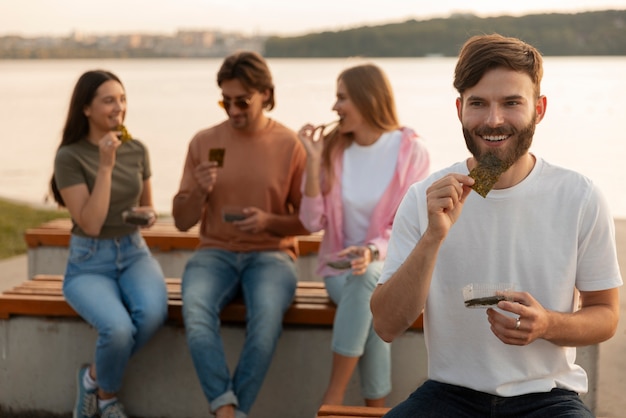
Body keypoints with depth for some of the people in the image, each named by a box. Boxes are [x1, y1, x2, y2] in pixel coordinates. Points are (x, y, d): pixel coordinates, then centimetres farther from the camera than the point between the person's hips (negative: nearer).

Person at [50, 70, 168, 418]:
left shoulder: (137, 150, 3)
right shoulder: (69, 157, -12)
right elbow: (90, 224, -19)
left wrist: (150, 216, -6)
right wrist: (105, 166, -23)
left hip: (134, 253, 4)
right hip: (89, 263, -4)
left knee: (153, 314, -31)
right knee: (118, 329, -33)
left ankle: (94, 377, -2)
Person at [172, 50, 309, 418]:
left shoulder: (290, 145, 1)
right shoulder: (204, 142, 7)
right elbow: (182, 221, 11)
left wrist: (269, 222, -14)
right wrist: (199, 192, -10)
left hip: (271, 254, -2)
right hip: (216, 252, 2)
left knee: (267, 315, -35)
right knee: (195, 308, -33)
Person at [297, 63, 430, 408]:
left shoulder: (411, 152, -7)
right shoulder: (334, 149, 1)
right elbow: (313, 222, -5)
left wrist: (372, 252, -29)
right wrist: (313, 161, -12)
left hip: (389, 264, -1)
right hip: (341, 268, 2)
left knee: (367, 277, -37)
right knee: (372, 303, -33)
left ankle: (334, 395, -28)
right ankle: (375, 409, -21)